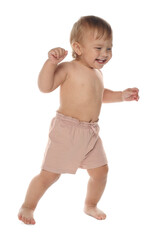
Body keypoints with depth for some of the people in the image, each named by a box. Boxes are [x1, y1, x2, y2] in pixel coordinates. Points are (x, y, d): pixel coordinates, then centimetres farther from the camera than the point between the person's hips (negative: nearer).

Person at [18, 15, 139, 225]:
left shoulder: (97, 72, 13)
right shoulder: (68, 68, -13)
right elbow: (45, 86, -23)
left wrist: (122, 95, 22)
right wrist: (52, 62, -34)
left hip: (91, 132, 8)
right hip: (66, 130, -7)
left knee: (101, 170, 12)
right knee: (50, 174, -2)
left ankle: (90, 205, 36)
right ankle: (28, 206, 19)